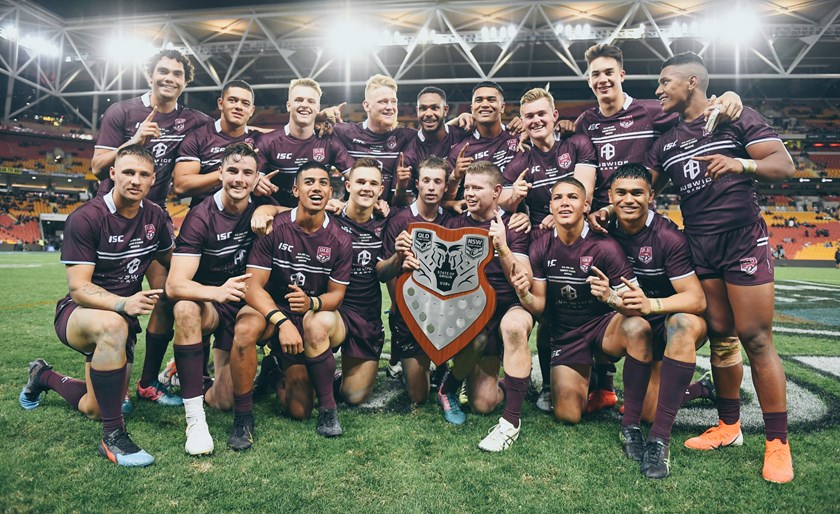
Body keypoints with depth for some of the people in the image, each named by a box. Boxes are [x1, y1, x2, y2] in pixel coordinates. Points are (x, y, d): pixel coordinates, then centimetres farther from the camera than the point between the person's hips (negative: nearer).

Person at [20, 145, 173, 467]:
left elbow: (169, 261, 12)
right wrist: (122, 304, -42)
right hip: (77, 313, -5)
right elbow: (79, 288, -24)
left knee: (94, 410, 12)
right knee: (112, 325, -43)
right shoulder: (85, 219, -19)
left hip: (122, 316, 6)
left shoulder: (154, 216, -4)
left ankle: (44, 377, 44)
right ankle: (113, 437, -31)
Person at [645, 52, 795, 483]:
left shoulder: (737, 118, 0)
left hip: (743, 240, -5)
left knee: (756, 339, -7)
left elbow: (784, 165, -8)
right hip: (700, 248, 5)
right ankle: (729, 426, 19)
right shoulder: (666, 143, 15)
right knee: (720, 338, 9)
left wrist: (740, 163, -27)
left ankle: (778, 444, 3)